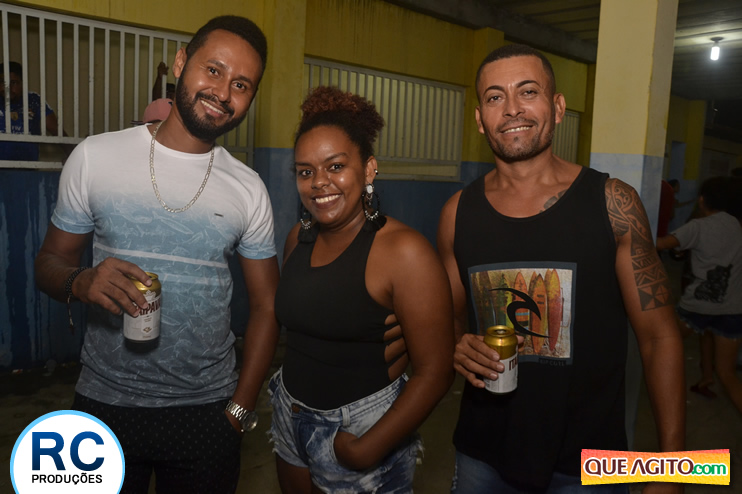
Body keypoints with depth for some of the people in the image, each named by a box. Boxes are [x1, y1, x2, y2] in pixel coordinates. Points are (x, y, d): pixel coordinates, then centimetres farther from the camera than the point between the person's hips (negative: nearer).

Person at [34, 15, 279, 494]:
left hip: (207, 410, 0)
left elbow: (266, 306, 1)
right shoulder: (95, 157, -5)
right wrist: (80, 282, -20)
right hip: (105, 402, 0)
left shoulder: (249, 190, -3)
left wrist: (240, 410, -4)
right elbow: (50, 262, 3)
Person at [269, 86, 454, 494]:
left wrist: (367, 450, -18)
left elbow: (435, 372, -21)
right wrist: (292, 392, 5)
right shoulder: (299, 237, -1)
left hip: (365, 429, -6)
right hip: (291, 415, 6)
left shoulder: (403, 251, -21)